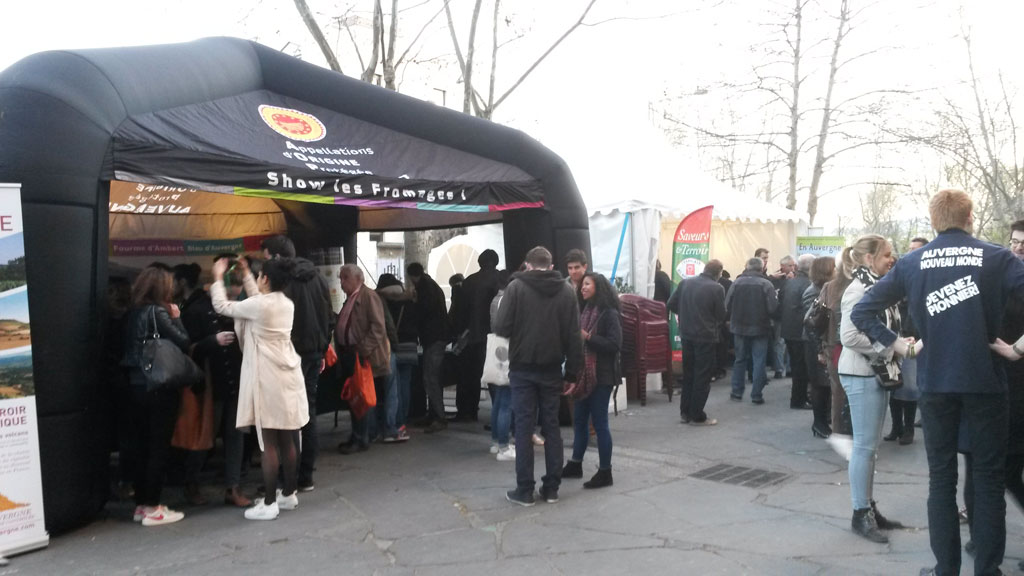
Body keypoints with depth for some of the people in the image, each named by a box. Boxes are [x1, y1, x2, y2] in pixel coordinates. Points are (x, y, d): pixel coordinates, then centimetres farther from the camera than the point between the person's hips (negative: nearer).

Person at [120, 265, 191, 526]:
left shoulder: (135, 313, 10)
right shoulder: (157, 312, -12)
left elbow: (130, 349, 12)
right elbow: (183, 343, -16)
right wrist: (176, 318, -3)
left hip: (137, 386, 8)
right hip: (159, 387, -7)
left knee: (142, 446, 12)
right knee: (159, 447, -1)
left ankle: (141, 504, 19)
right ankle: (152, 508, 3)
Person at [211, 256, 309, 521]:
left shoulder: (259, 306, -14)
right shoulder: (287, 304, 8)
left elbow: (222, 306, -1)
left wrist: (218, 276, 14)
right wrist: (246, 275, 33)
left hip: (268, 380, -8)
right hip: (288, 378, 8)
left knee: (269, 442, -3)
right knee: (287, 440, 14)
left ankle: (269, 503, 2)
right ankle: (288, 494, 23)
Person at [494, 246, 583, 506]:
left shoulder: (516, 287, -6)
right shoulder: (566, 290, 3)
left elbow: (501, 327, -12)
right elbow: (573, 336, 0)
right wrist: (572, 373, 5)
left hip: (523, 368, -2)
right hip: (552, 369, 3)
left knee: (524, 428, 3)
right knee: (551, 427, 11)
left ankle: (524, 490, 6)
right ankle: (552, 488, 14)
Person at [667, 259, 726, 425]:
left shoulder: (685, 282, 0)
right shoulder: (716, 288, -14)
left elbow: (671, 305, 4)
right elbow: (721, 315, -9)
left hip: (687, 335, 5)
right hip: (706, 337, -5)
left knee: (688, 374, 16)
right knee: (702, 377, 4)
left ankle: (685, 412, 22)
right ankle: (697, 416, 9)